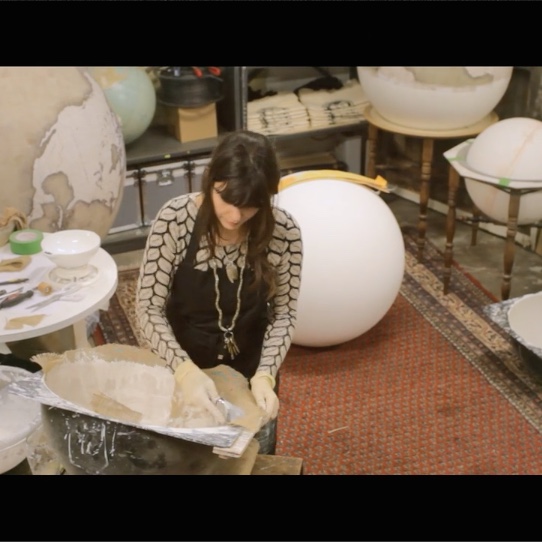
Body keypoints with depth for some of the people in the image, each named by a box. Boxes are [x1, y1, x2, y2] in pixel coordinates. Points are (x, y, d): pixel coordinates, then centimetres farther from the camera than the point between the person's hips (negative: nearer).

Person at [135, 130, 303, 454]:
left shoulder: (284, 232, -21)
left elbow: (284, 313, -11)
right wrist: (185, 370, -35)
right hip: (183, 367, -1)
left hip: (250, 372, 1)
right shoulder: (175, 219, -25)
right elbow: (149, 308, -21)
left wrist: (265, 375, -25)